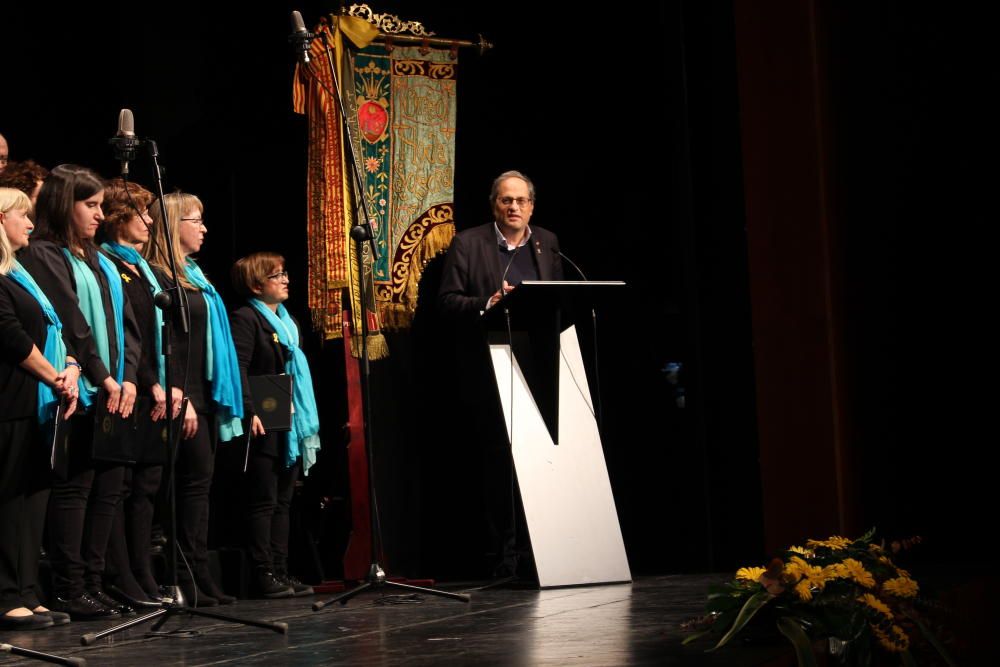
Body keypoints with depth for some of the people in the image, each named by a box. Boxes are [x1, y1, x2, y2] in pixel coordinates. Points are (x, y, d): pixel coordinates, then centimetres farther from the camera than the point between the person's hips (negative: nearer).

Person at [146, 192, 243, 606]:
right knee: (197, 478, -10)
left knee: (199, 480, 7)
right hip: (185, 397, -9)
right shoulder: (159, 277, -9)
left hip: (205, 396, 9)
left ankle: (197, 577, 8)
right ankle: (192, 577, -8)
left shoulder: (193, 275, 21)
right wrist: (178, 397, -20)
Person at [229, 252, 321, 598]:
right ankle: (264, 573, 0)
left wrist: (305, 418, 18)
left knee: (283, 502, 10)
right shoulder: (245, 318, -8)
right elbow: (238, 370, -18)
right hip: (265, 426, -9)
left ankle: (281, 570, 14)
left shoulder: (288, 322, 19)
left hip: (290, 427, 9)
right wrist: (251, 412, -25)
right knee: (264, 502, -4)